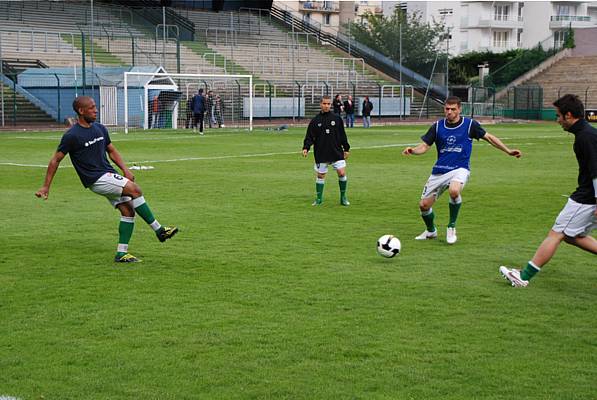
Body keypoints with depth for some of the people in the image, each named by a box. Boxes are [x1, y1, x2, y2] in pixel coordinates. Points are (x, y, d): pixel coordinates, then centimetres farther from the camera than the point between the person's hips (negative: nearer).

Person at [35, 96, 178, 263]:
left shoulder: (100, 129, 10)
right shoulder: (71, 136, -10)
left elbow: (111, 151, 21)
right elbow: (56, 160, -4)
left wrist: (125, 169, 6)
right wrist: (46, 187, -3)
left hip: (109, 175, 8)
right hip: (96, 179, -8)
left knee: (128, 210, -2)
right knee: (135, 189, -22)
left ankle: (121, 253, 5)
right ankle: (159, 230, -15)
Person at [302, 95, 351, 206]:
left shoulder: (337, 119, 4)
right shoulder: (315, 121, 1)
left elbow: (342, 135, 10)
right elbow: (309, 137, 1)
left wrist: (346, 149, 10)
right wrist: (305, 148, -14)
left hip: (337, 152, 0)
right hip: (321, 154, 0)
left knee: (342, 173, -8)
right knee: (320, 175, 6)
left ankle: (343, 197, 7)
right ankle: (319, 198, 20)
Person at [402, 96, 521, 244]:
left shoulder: (470, 125, -2)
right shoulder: (437, 126, 2)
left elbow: (489, 137, 7)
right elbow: (425, 146, 5)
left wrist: (508, 151, 4)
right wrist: (412, 150, -16)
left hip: (460, 169, -3)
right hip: (439, 170, 3)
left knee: (454, 190, -36)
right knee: (424, 204, 0)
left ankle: (451, 227, -11)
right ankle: (431, 231, 33)